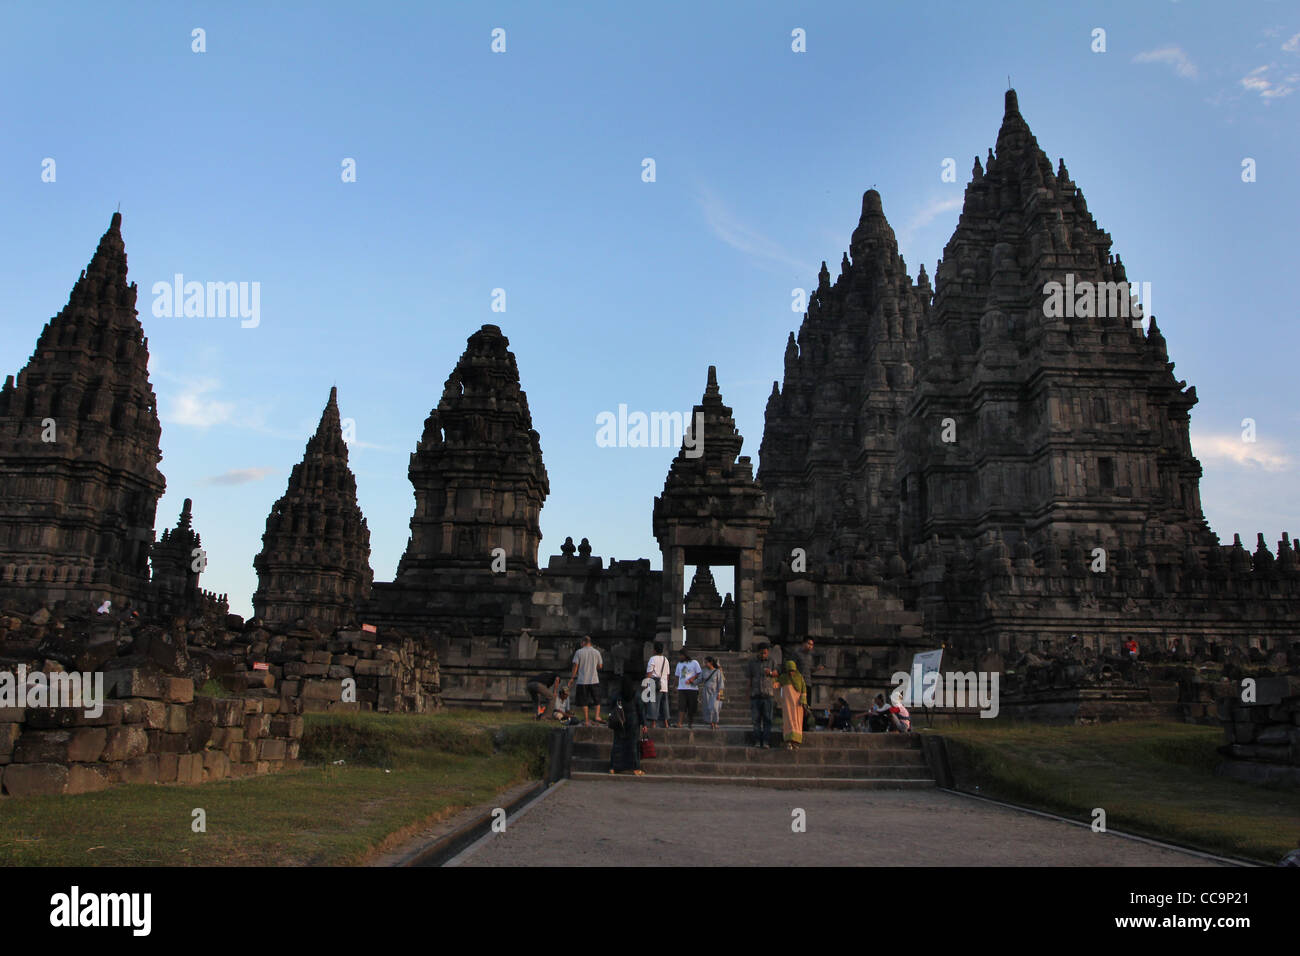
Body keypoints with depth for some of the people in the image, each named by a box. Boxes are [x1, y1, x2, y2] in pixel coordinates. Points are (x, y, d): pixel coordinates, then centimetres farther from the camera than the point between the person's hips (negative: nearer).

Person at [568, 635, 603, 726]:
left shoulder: (578, 652, -4)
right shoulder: (596, 652, 3)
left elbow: (575, 666, -5)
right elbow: (600, 666, 9)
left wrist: (572, 678, 3)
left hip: (582, 681, -1)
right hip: (594, 680, 1)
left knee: (584, 702, 5)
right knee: (597, 700, 15)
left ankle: (586, 721, 6)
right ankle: (597, 716, -1)